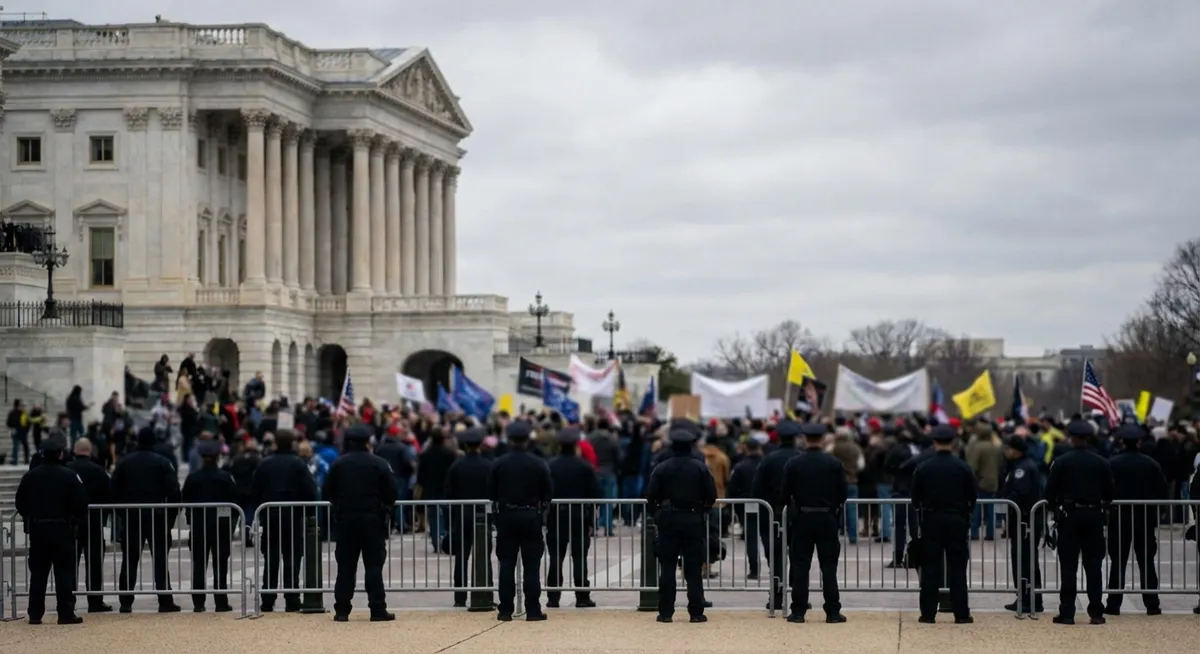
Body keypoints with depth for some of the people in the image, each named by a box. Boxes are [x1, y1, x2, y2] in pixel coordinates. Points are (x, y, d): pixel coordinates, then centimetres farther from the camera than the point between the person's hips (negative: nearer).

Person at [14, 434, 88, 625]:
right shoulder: (70, 476, -10)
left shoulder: (31, 476, 1)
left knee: (37, 573, 8)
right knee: (64, 573, 1)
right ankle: (66, 613, -2)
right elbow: (81, 504, -10)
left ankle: (35, 614, 8)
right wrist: (77, 521, 7)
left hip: (37, 529, 3)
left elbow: (20, 503, 7)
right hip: (62, 529, -3)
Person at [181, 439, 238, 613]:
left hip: (198, 526, 1)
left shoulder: (192, 478, -3)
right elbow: (234, 501, -3)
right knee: (220, 565, 3)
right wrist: (231, 524, 8)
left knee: (198, 566, 6)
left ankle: (198, 603, 3)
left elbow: (186, 501, 0)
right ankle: (221, 603, 0)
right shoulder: (225, 478, -6)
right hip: (221, 526, -1)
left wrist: (191, 520, 10)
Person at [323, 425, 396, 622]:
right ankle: (378, 610, -4)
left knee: (345, 566, 6)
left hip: (345, 519, 2)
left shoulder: (338, 464, -1)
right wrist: (384, 506, 14)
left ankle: (342, 611, 4)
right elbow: (391, 494, -6)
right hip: (372, 519, -2)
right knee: (374, 565, 0)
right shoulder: (379, 464, -6)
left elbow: (327, 494, 1)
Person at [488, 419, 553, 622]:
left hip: (506, 516, 1)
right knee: (531, 565, 2)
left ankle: (505, 610, 4)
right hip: (531, 517, -1)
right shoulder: (539, 464, -5)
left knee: (506, 565, 6)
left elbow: (490, 493, 1)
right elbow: (549, 492, -2)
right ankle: (533, 610, -1)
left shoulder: (499, 464, -4)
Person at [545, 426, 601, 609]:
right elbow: (596, 493, -6)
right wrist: (591, 518, 5)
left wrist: (545, 517, 5)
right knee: (579, 559, 2)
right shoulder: (585, 467, -5)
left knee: (555, 559, 5)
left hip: (556, 518, 1)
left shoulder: (549, 467, -3)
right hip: (580, 518, -1)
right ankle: (582, 597, 2)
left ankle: (553, 598, 3)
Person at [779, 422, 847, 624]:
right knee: (829, 567, 4)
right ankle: (833, 612, 2)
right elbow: (842, 494, 0)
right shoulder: (835, 463, -4)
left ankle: (798, 611, 2)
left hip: (801, 519, 0)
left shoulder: (793, 464, -5)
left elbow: (784, 494, -2)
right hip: (827, 519, 0)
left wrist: (791, 510, 16)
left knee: (800, 567, 4)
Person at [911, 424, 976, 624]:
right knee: (957, 568, 3)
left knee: (930, 568, 4)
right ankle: (961, 614, 2)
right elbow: (972, 497, 0)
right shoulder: (963, 468, -5)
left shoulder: (923, 468, -4)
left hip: (931, 520, 0)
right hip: (957, 521, 0)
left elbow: (915, 497, 1)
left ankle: (928, 613, 2)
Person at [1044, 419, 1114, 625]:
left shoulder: (1061, 462, -6)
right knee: (1093, 567, 6)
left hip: (1069, 517, -2)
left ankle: (1067, 613, -1)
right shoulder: (1101, 463, 0)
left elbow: (1050, 492, -6)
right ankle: (1096, 612, 4)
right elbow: (1109, 494, 3)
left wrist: (1057, 508, 13)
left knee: (1068, 567, 1)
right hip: (1094, 517, 2)